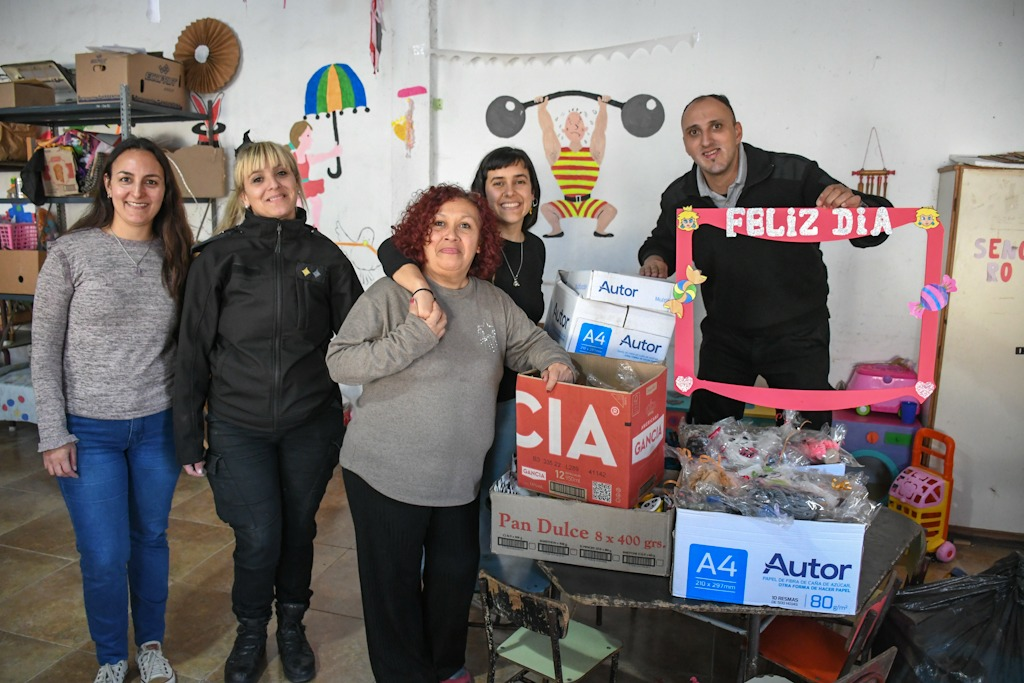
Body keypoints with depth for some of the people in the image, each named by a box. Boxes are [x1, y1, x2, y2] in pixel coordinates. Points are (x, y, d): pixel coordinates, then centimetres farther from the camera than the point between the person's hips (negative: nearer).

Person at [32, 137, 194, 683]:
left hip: (157, 426, 3)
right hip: (89, 430, -2)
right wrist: (54, 434, -7)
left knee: (151, 538, 16)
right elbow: (44, 350, -5)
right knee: (104, 555, 4)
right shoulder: (71, 253, -8)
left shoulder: (174, 256, 1)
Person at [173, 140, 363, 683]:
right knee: (259, 538, -1)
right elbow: (193, 349, -2)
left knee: (298, 530, 14)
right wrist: (188, 435, -1)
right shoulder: (219, 256, -4)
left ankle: (291, 628, 39)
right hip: (238, 426, -1)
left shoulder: (324, 255, 1)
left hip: (311, 424, 2)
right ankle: (250, 635, 29)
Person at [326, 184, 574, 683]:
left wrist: (554, 360, -6)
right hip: (385, 473, -4)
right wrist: (413, 337, -24)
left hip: (461, 475, 5)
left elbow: (528, 340, 16)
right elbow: (339, 362, -16)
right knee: (394, 583, 11)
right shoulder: (390, 295, -11)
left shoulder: (494, 302, 4)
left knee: (456, 572, 20)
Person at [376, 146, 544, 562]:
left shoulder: (534, 248, 6)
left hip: (512, 391, 6)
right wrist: (423, 291, -47)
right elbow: (391, 249, -31)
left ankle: (486, 554, 44)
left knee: (494, 479, 22)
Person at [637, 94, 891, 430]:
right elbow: (663, 240, 15)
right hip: (724, 336, 3)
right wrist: (654, 258, -8)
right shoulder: (679, 198, -6)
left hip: (796, 335, -2)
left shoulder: (794, 175, -17)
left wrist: (856, 208, -37)